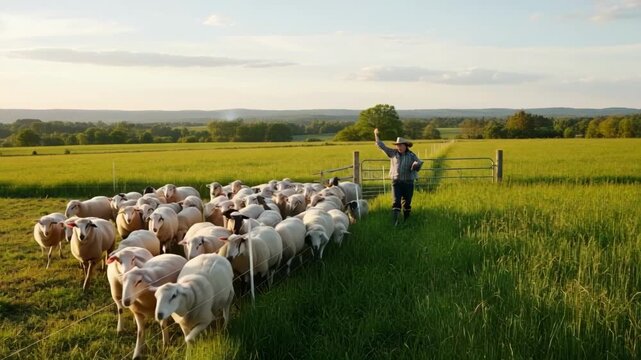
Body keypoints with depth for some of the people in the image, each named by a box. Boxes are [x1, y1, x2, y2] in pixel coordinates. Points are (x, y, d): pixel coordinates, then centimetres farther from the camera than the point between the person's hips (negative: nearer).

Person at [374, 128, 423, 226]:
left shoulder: (411, 155, 1)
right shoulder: (393, 153, 5)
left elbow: (419, 163, -5)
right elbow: (382, 146, 7)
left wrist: (416, 164, -29)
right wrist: (376, 135, 2)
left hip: (408, 182, 0)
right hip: (396, 182, 0)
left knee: (407, 203, 10)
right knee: (396, 202, -11)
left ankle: (406, 222, 24)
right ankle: (394, 222, -15)